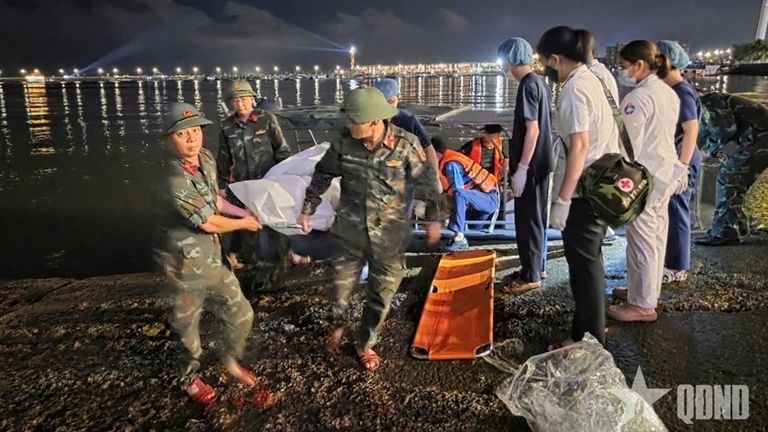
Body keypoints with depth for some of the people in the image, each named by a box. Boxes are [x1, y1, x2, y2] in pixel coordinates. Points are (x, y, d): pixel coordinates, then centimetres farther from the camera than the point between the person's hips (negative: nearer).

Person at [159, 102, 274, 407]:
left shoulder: (206, 158, -1)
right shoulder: (176, 181, -28)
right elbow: (209, 223, -21)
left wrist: (243, 212, 15)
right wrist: (244, 223, -5)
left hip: (213, 259, 8)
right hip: (188, 266, -7)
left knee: (241, 315, 15)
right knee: (188, 328, 15)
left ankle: (229, 360, 44)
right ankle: (189, 376, 43)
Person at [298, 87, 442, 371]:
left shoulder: (406, 144, -16)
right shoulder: (344, 143, -10)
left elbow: (427, 182, -4)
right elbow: (322, 175, 5)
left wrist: (433, 219, 0)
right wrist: (307, 209, 8)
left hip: (390, 236, -1)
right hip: (350, 231, 1)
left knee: (381, 294, 11)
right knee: (341, 284, 14)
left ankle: (365, 344, 33)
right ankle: (337, 323, 46)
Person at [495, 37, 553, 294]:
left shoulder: (528, 85, -15)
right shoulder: (537, 82, 13)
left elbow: (533, 130, -21)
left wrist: (521, 168, -21)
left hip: (531, 165, -10)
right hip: (539, 163, 10)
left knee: (527, 220, -2)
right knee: (535, 218, 16)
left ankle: (530, 276, 6)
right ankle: (535, 267, 27)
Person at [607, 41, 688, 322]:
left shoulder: (637, 97, -17)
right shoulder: (670, 94, 11)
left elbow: (631, 145, -18)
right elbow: (663, 136, 15)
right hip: (665, 174, 9)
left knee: (641, 242, 0)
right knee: (656, 239, 16)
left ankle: (642, 305, 10)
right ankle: (650, 296, 28)